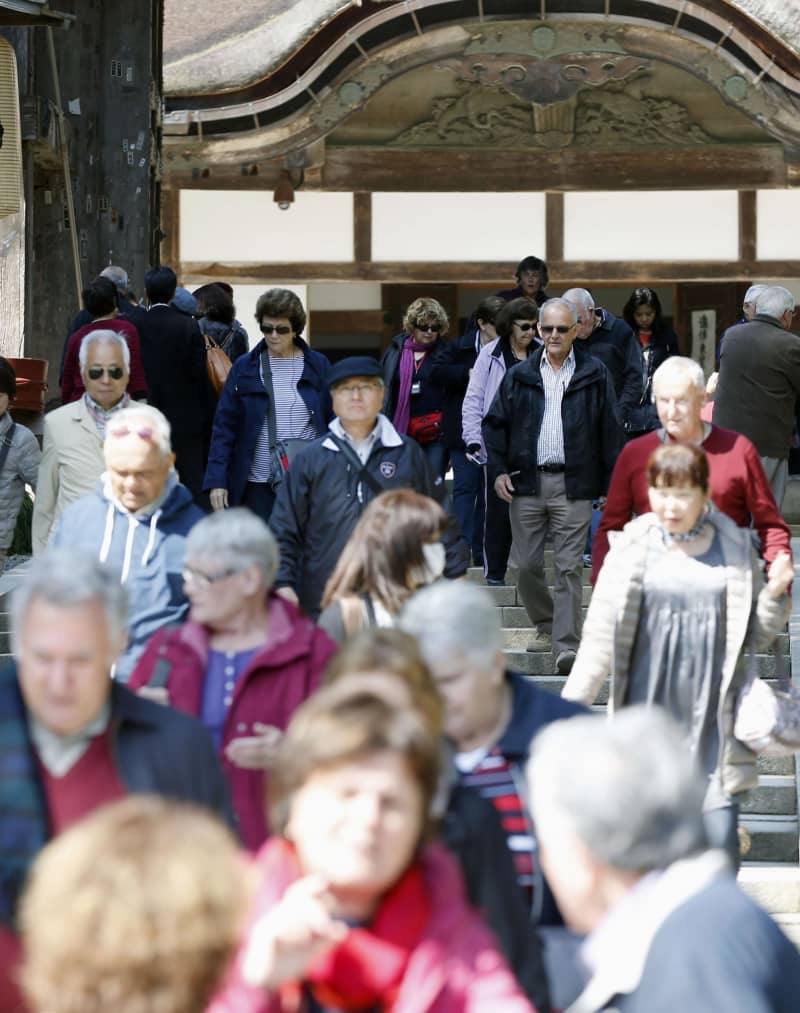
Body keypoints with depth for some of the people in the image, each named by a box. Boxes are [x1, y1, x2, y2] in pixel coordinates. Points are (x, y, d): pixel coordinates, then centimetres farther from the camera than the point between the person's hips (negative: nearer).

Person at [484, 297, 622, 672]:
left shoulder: (594, 375, 3)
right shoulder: (519, 377, 9)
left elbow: (610, 430, 5)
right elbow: (495, 423, 14)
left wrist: (611, 483, 1)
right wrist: (498, 470, 2)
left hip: (573, 485, -3)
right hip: (526, 481, 3)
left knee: (569, 568, -7)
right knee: (528, 565, 6)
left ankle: (566, 645, -10)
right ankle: (544, 625, 28)